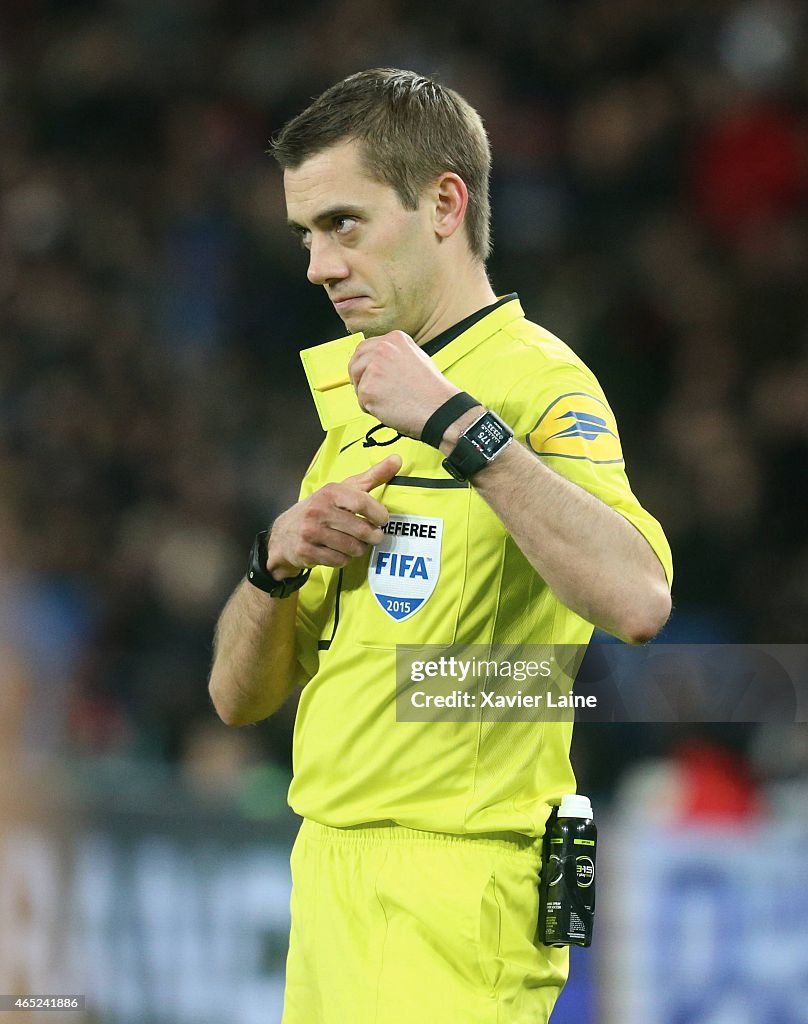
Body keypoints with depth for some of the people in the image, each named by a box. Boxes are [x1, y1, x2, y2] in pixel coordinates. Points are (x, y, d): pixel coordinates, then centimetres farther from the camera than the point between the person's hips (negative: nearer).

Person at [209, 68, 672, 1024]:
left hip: (449, 908, -8)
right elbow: (239, 695, 16)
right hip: (329, 879, 8)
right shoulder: (357, 420, 18)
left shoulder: (536, 380, -10)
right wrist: (278, 556, -3)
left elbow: (636, 600, -30)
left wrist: (455, 419, -27)